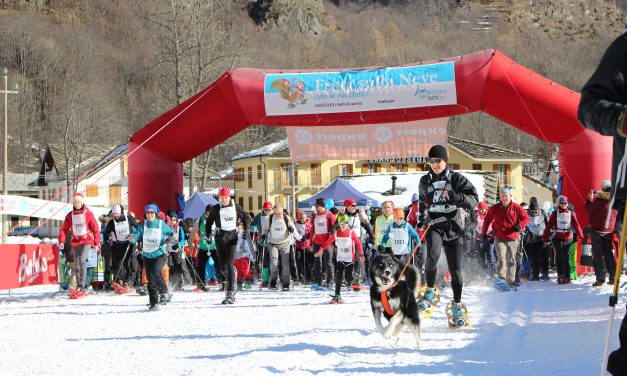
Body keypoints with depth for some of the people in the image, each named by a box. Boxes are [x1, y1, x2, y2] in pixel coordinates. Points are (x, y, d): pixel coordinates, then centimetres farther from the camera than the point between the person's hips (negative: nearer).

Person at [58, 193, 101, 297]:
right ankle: (78, 287, 12)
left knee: (82, 260, -22)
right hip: (75, 242, 4)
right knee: (77, 265, 6)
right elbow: (64, 228, 8)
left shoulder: (88, 214, -3)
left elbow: (96, 229, -2)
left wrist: (96, 243, -5)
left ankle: (82, 286, -21)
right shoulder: (70, 215, 7)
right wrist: (62, 241, -6)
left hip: (87, 241, -4)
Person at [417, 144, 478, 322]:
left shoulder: (456, 179, -2)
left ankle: (457, 304, 19)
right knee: (433, 255, -30)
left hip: (453, 227, -1)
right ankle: (430, 291, -12)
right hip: (434, 226, 1)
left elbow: (474, 199, -10)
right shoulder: (425, 181, 9)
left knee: (455, 269, 2)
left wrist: (457, 197, -26)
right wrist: (423, 218, 16)